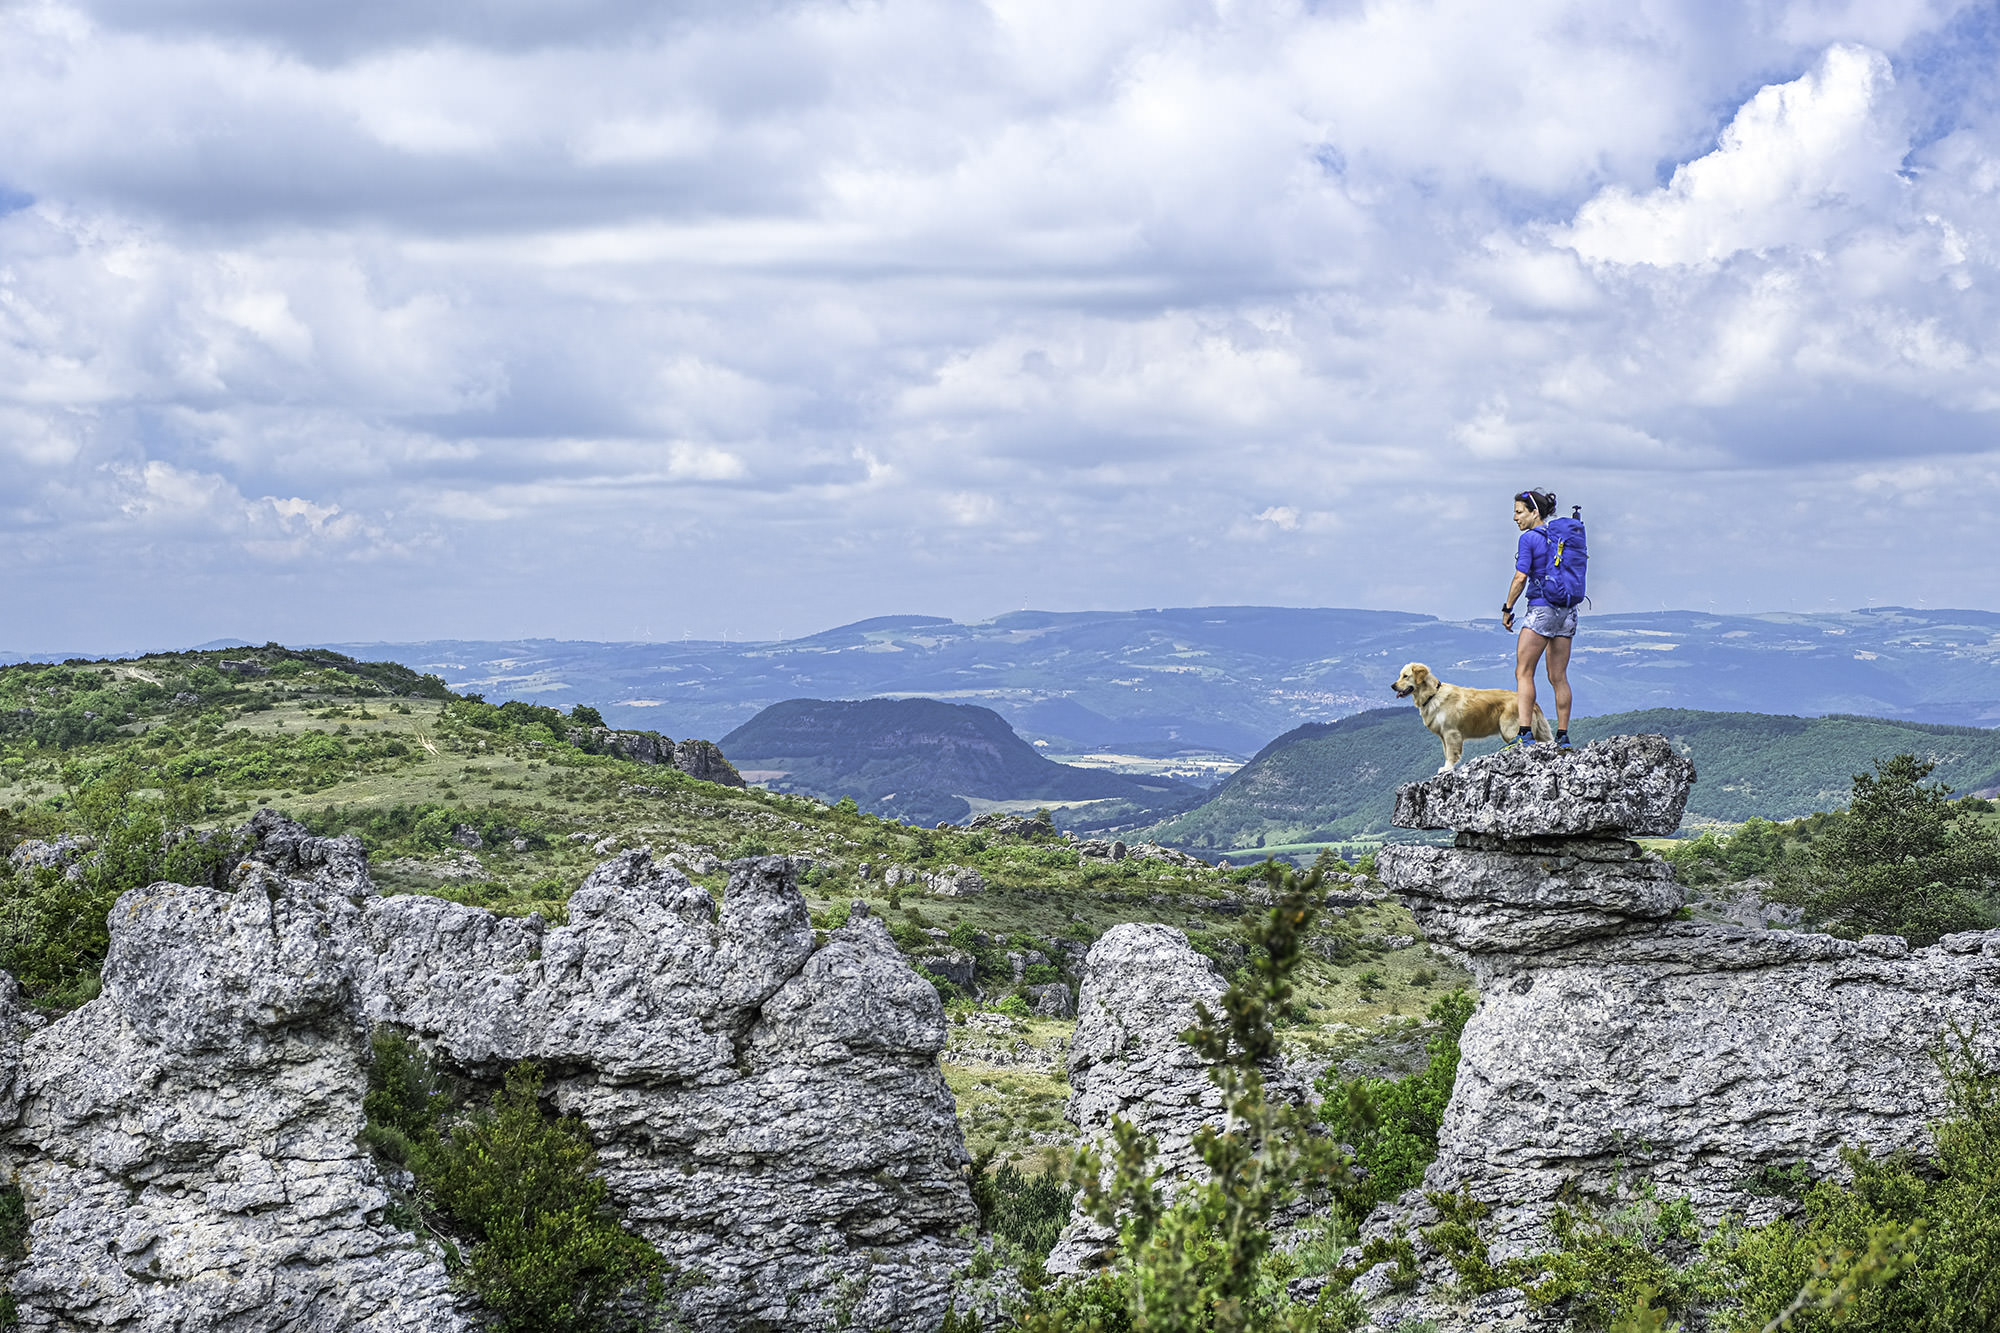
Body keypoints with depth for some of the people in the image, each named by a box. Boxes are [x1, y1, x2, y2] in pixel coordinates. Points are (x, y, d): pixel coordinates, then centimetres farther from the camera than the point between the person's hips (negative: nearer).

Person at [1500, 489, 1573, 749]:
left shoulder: (1529, 538, -8)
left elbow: (1520, 578, -12)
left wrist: (1507, 609, -2)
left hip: (1541, 608, -7)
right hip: (1567, 610, 7)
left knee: (1523, 672, -3)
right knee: (1558, 677, 9)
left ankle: (1525, 733, -14)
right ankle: (1563, 736, 7)